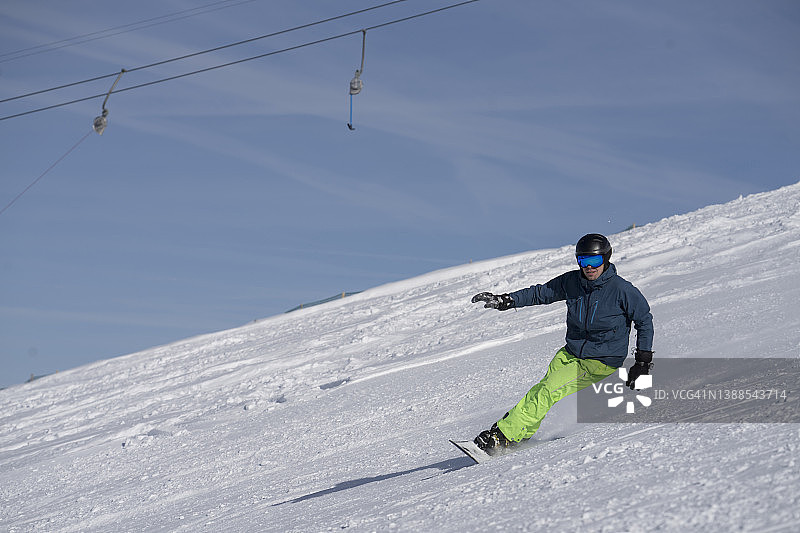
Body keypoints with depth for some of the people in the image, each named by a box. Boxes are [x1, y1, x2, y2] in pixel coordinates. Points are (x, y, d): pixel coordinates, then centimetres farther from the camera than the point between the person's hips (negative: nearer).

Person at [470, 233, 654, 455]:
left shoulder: (622, 290, -15)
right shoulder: (571, 282, -2)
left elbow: (645, 321, -4)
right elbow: (541, 293, 10)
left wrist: (643, 362, -6)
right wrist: (505, 301, 1)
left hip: (601, 362, -6)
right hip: (570, 353, 6)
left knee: (548, 393, -19)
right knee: (540, 390, -12)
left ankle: (503, 436, -19)